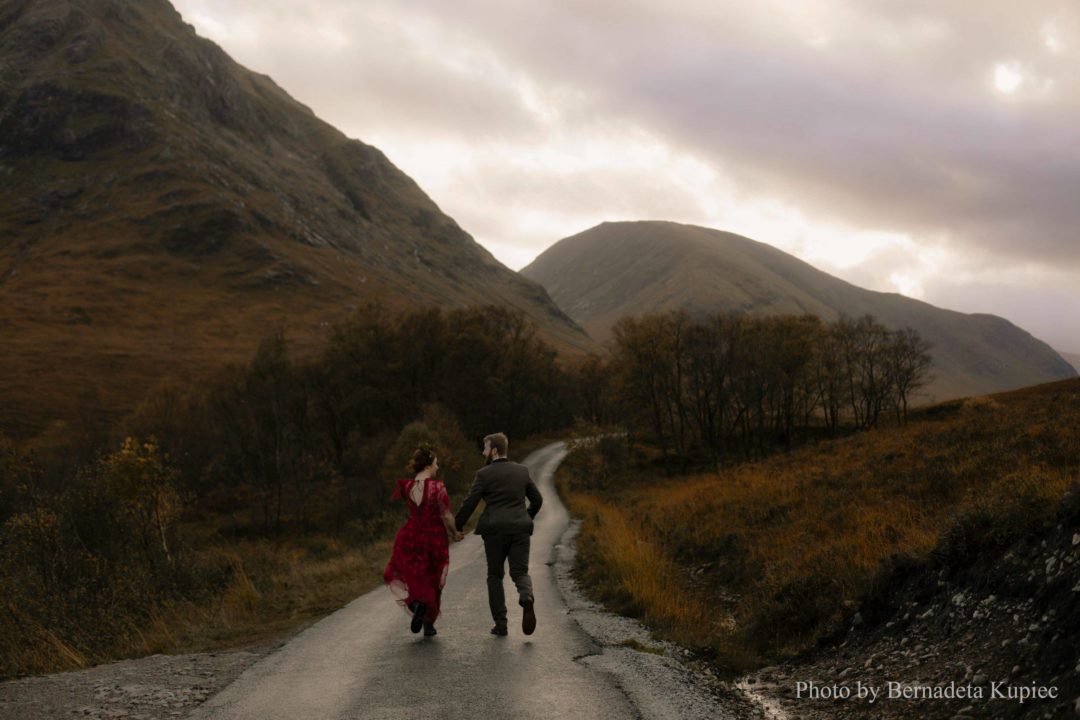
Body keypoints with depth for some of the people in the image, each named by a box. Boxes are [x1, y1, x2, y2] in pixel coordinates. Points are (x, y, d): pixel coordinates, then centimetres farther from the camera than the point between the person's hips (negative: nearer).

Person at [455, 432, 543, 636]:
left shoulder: (484, 474, -3)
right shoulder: (522, 471, 11)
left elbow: (469, 503, -5)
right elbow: (537, 499, 15)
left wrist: (457, 526, 7)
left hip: (495, 530, -3)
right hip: (520, 529, 3)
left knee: (495, 575, 11)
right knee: (520, 571, 6)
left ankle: (500, 623, 7)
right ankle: (527, 598, -28)